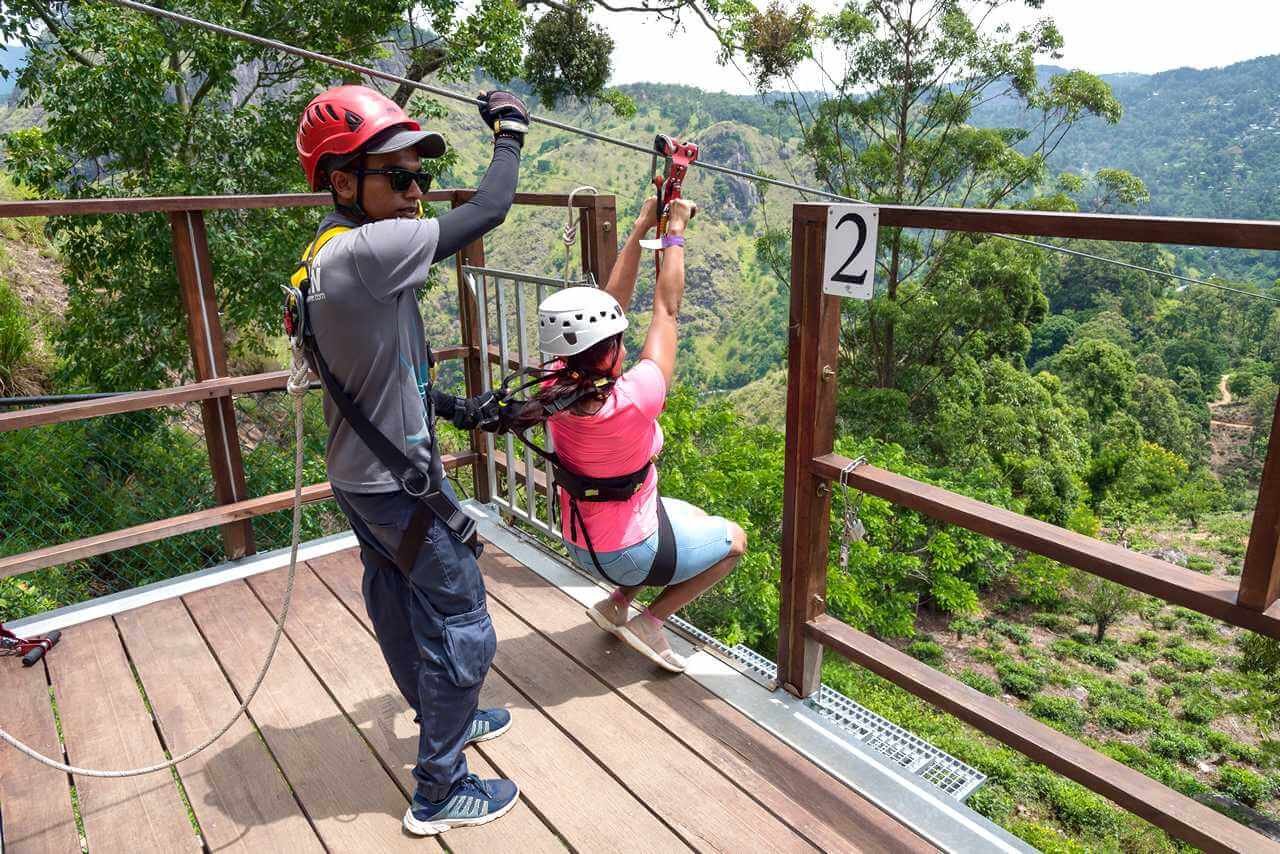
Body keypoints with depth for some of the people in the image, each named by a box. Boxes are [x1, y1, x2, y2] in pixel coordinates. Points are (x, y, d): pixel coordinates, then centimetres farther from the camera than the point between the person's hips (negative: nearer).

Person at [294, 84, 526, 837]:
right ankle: (440, 793, 22)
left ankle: (444, 718, 49)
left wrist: (457, 408, 12)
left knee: (401, 608, 25)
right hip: (401, 485, -10)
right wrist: (509, 129, -3)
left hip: (362, 475, 10)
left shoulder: (323, 259, 6)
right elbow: (490, 211, -20)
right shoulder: (366, 251, -25)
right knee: (463, 629, 5)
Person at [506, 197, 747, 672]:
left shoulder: (556, 388, -16)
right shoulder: (633, 401, -34)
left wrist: (642, 228, -5)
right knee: (734, 541, 16)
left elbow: (613, 302, -8)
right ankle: (649, 622, 7)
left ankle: (616, 605, 20)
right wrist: (674, 232, -11)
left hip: (581, 543, 7)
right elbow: (666, 310, -23)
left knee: (694, 518, 28)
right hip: (627, 552, -7)